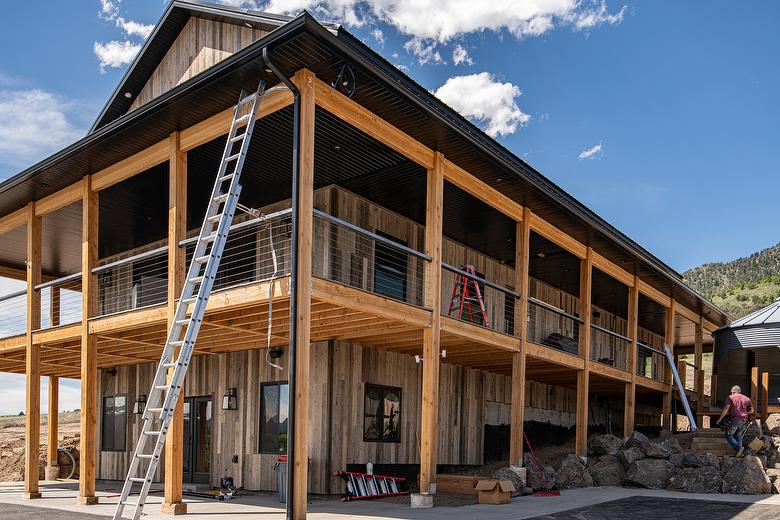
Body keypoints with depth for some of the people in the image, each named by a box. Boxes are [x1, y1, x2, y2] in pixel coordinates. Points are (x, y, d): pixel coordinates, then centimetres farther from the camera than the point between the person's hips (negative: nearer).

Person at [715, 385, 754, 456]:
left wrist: (719, 419, -8)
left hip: (734, 419, -5)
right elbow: (751, 410, 13)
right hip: (743, 420, 5)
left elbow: (726, 409, -11)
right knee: (738, 436, 15)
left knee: (729, 436, 3)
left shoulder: (730, 398, -2)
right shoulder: (746, 399, 13)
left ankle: (738, 448, -16)